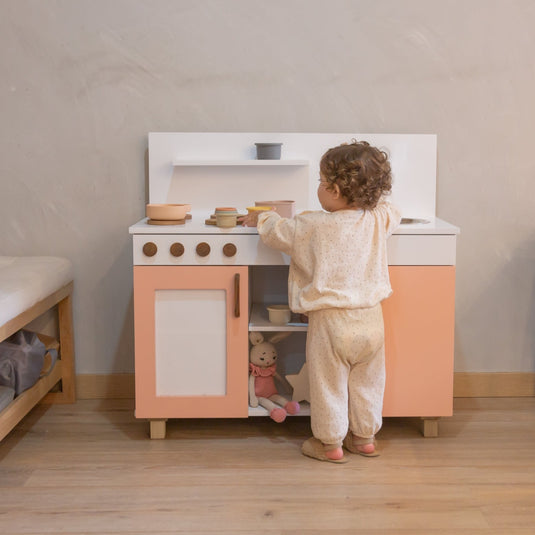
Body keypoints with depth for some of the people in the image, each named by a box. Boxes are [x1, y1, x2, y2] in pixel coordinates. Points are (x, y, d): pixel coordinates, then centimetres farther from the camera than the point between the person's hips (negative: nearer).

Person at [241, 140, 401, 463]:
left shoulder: (313, 226, -13)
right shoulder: (378, 219, -3)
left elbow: (279, 232, 2)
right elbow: (394, 214, 21)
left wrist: (262, 219, 22)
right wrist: (372, 197, 32)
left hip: (331, 322, -5)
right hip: (371, 318, 5)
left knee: (328, 384, 10)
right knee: (366, 382, 19)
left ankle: (330, 443, 21)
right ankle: (365, 437, 32)